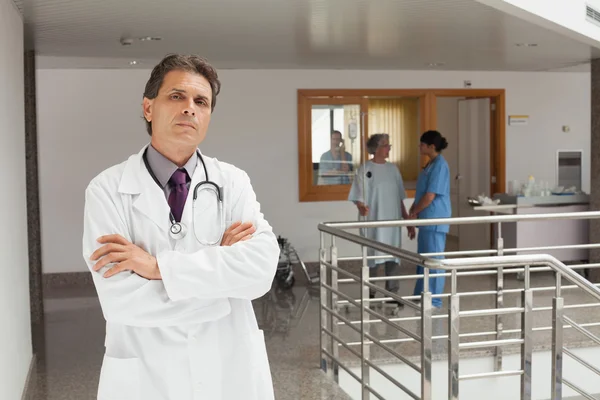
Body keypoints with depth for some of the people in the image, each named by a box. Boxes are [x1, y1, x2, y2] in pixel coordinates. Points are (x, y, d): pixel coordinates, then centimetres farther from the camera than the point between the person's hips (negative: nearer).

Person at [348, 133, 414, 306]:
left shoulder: (392, 168, 10)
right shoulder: (365, 169, -6)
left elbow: (399, 198, 14)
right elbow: (358, 198, -10)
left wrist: (408, 221, 12)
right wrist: (362, 208, -32)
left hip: (393, 222, 5)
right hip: (373, 223, -5)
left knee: (393, 258, 5)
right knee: (372, 258, 2)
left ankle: (391, 294, 14)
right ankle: (369, 294, 15)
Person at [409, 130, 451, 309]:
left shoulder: (439, 166, -16)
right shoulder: (431, 164, 13)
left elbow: (430, 196, -20)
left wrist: (415, 212, -8)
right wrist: (414, 209, 8)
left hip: (435, 219, -10)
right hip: (427, 219, 10)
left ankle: (434, 300, 5)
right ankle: (421, 296, 25)